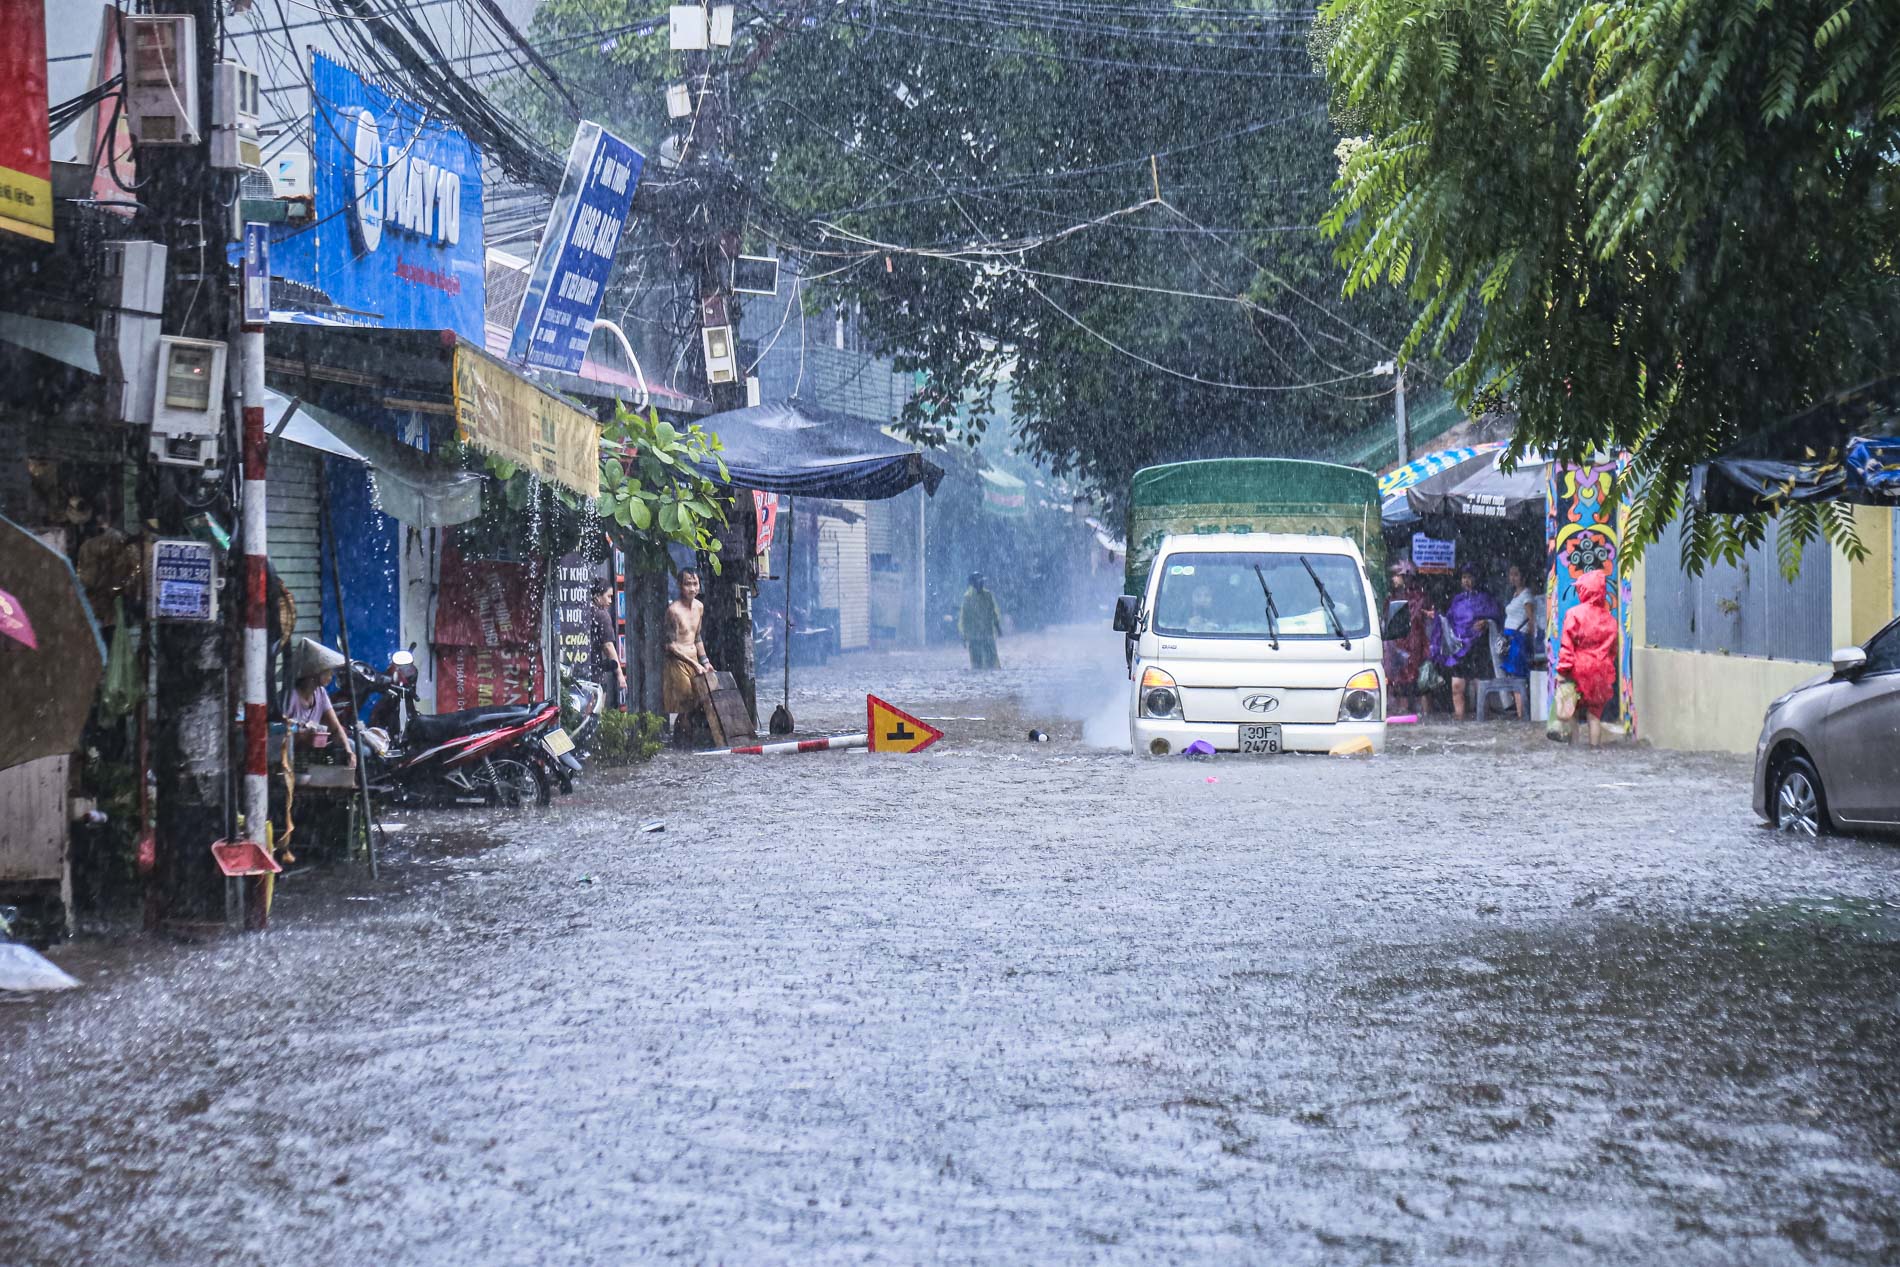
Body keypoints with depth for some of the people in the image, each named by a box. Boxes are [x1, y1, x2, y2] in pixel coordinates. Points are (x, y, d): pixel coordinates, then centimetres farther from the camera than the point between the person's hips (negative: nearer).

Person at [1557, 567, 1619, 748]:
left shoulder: (1574, 614, -9)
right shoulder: (1609, 618, 4)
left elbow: (1567, 646, -11)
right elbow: (1612, 649, 9)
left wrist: (1562, 670, -8)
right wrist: (1609, 675, 17)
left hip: (1578, 671, -3)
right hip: (1600, 672, 3)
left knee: (1573, 713, 6)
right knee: (1595, 714, 8)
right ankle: (1596, 746, 5)